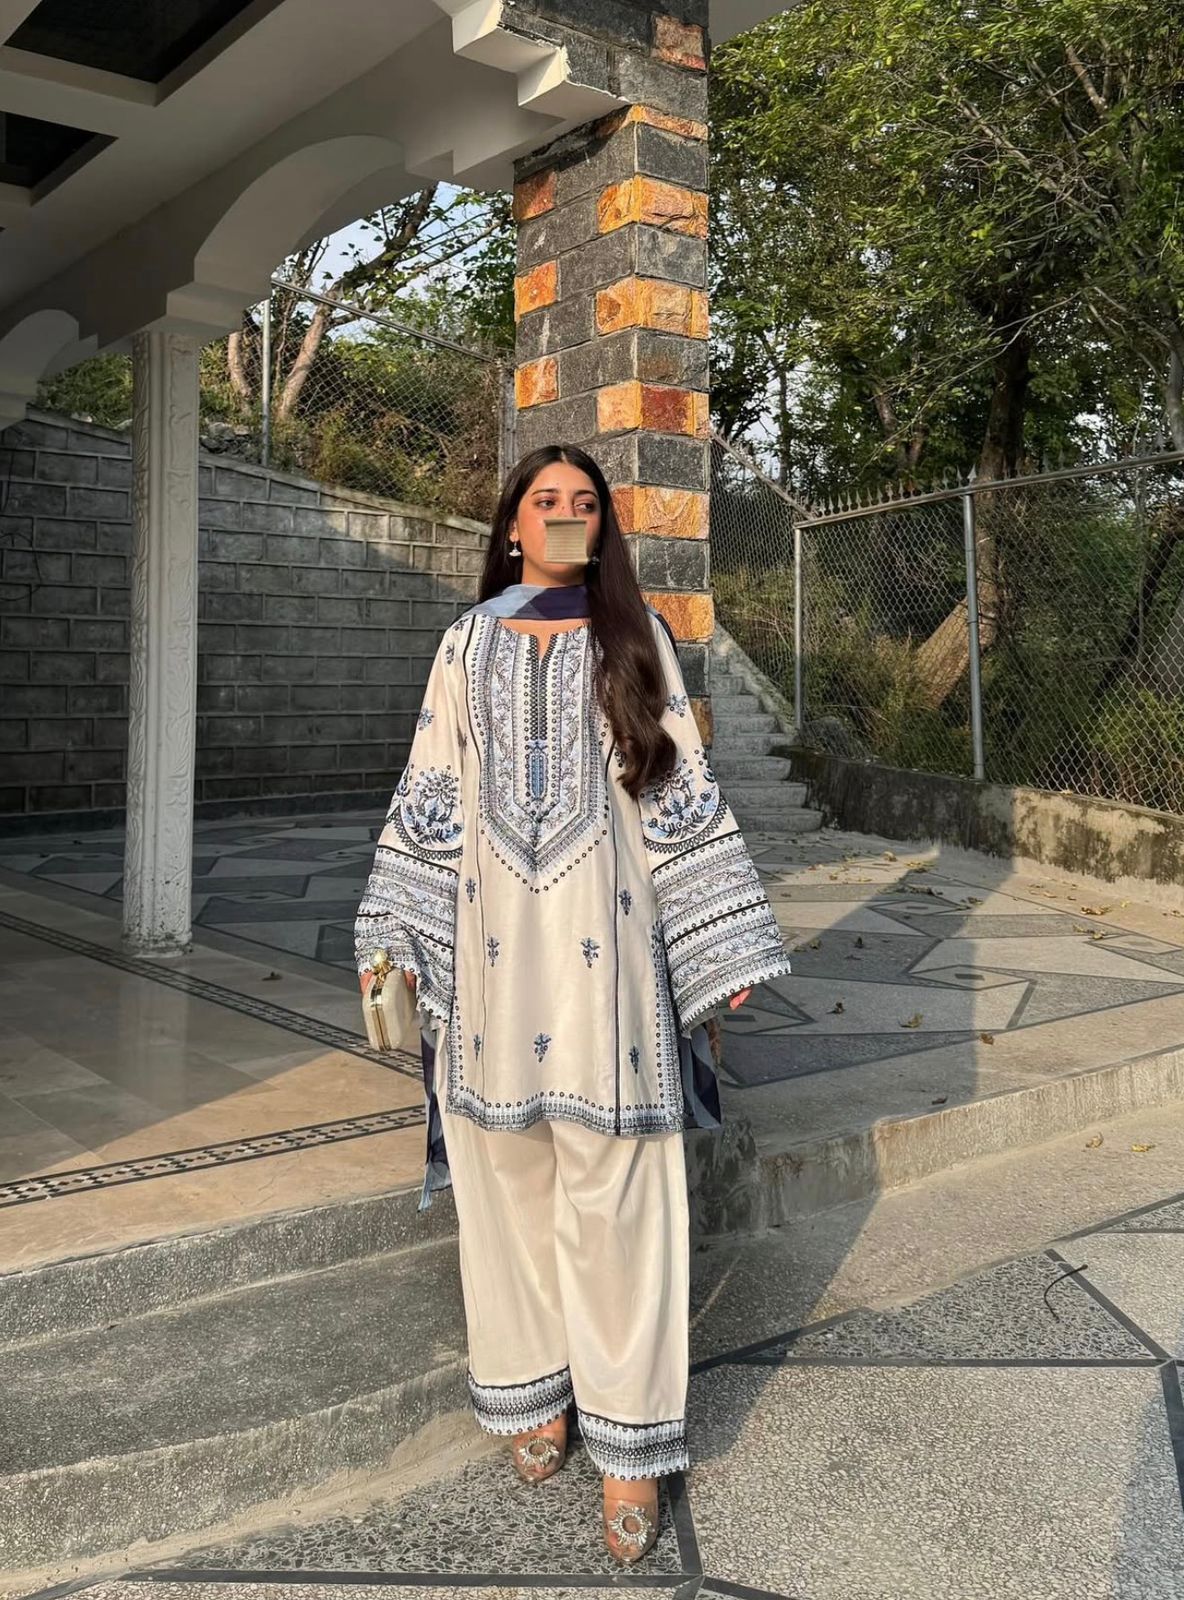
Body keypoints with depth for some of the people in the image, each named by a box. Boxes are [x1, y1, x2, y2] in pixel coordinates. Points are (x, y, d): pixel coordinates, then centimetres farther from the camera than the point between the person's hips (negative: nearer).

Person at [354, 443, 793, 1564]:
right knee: (507, 1170, 8)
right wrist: (390, 935, 4)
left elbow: (683, 793, 5)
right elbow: (430, 796, 11)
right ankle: (534, 1387, 27)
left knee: (611, 1186, -1)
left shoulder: (635, 636, 8)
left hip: (604, 944, -2)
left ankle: (628, 1439, 10)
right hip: (491, 943, 2)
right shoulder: (468, 642, 11)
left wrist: (720, 948, 0)